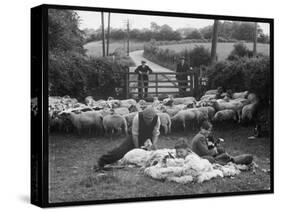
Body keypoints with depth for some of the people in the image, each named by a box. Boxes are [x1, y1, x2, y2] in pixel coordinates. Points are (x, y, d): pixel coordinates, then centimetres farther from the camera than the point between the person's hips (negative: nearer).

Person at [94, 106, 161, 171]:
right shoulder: (137, 117, -30)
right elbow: (135, 134, -24)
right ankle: (101, 162, -17)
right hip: (134, 138, -3)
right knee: (121, 150, -17)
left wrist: (154, 144, -32)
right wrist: (137, 148, -22)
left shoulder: (157, 119, -23)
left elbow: (156, 134, -13)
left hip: (147, 140, 3)